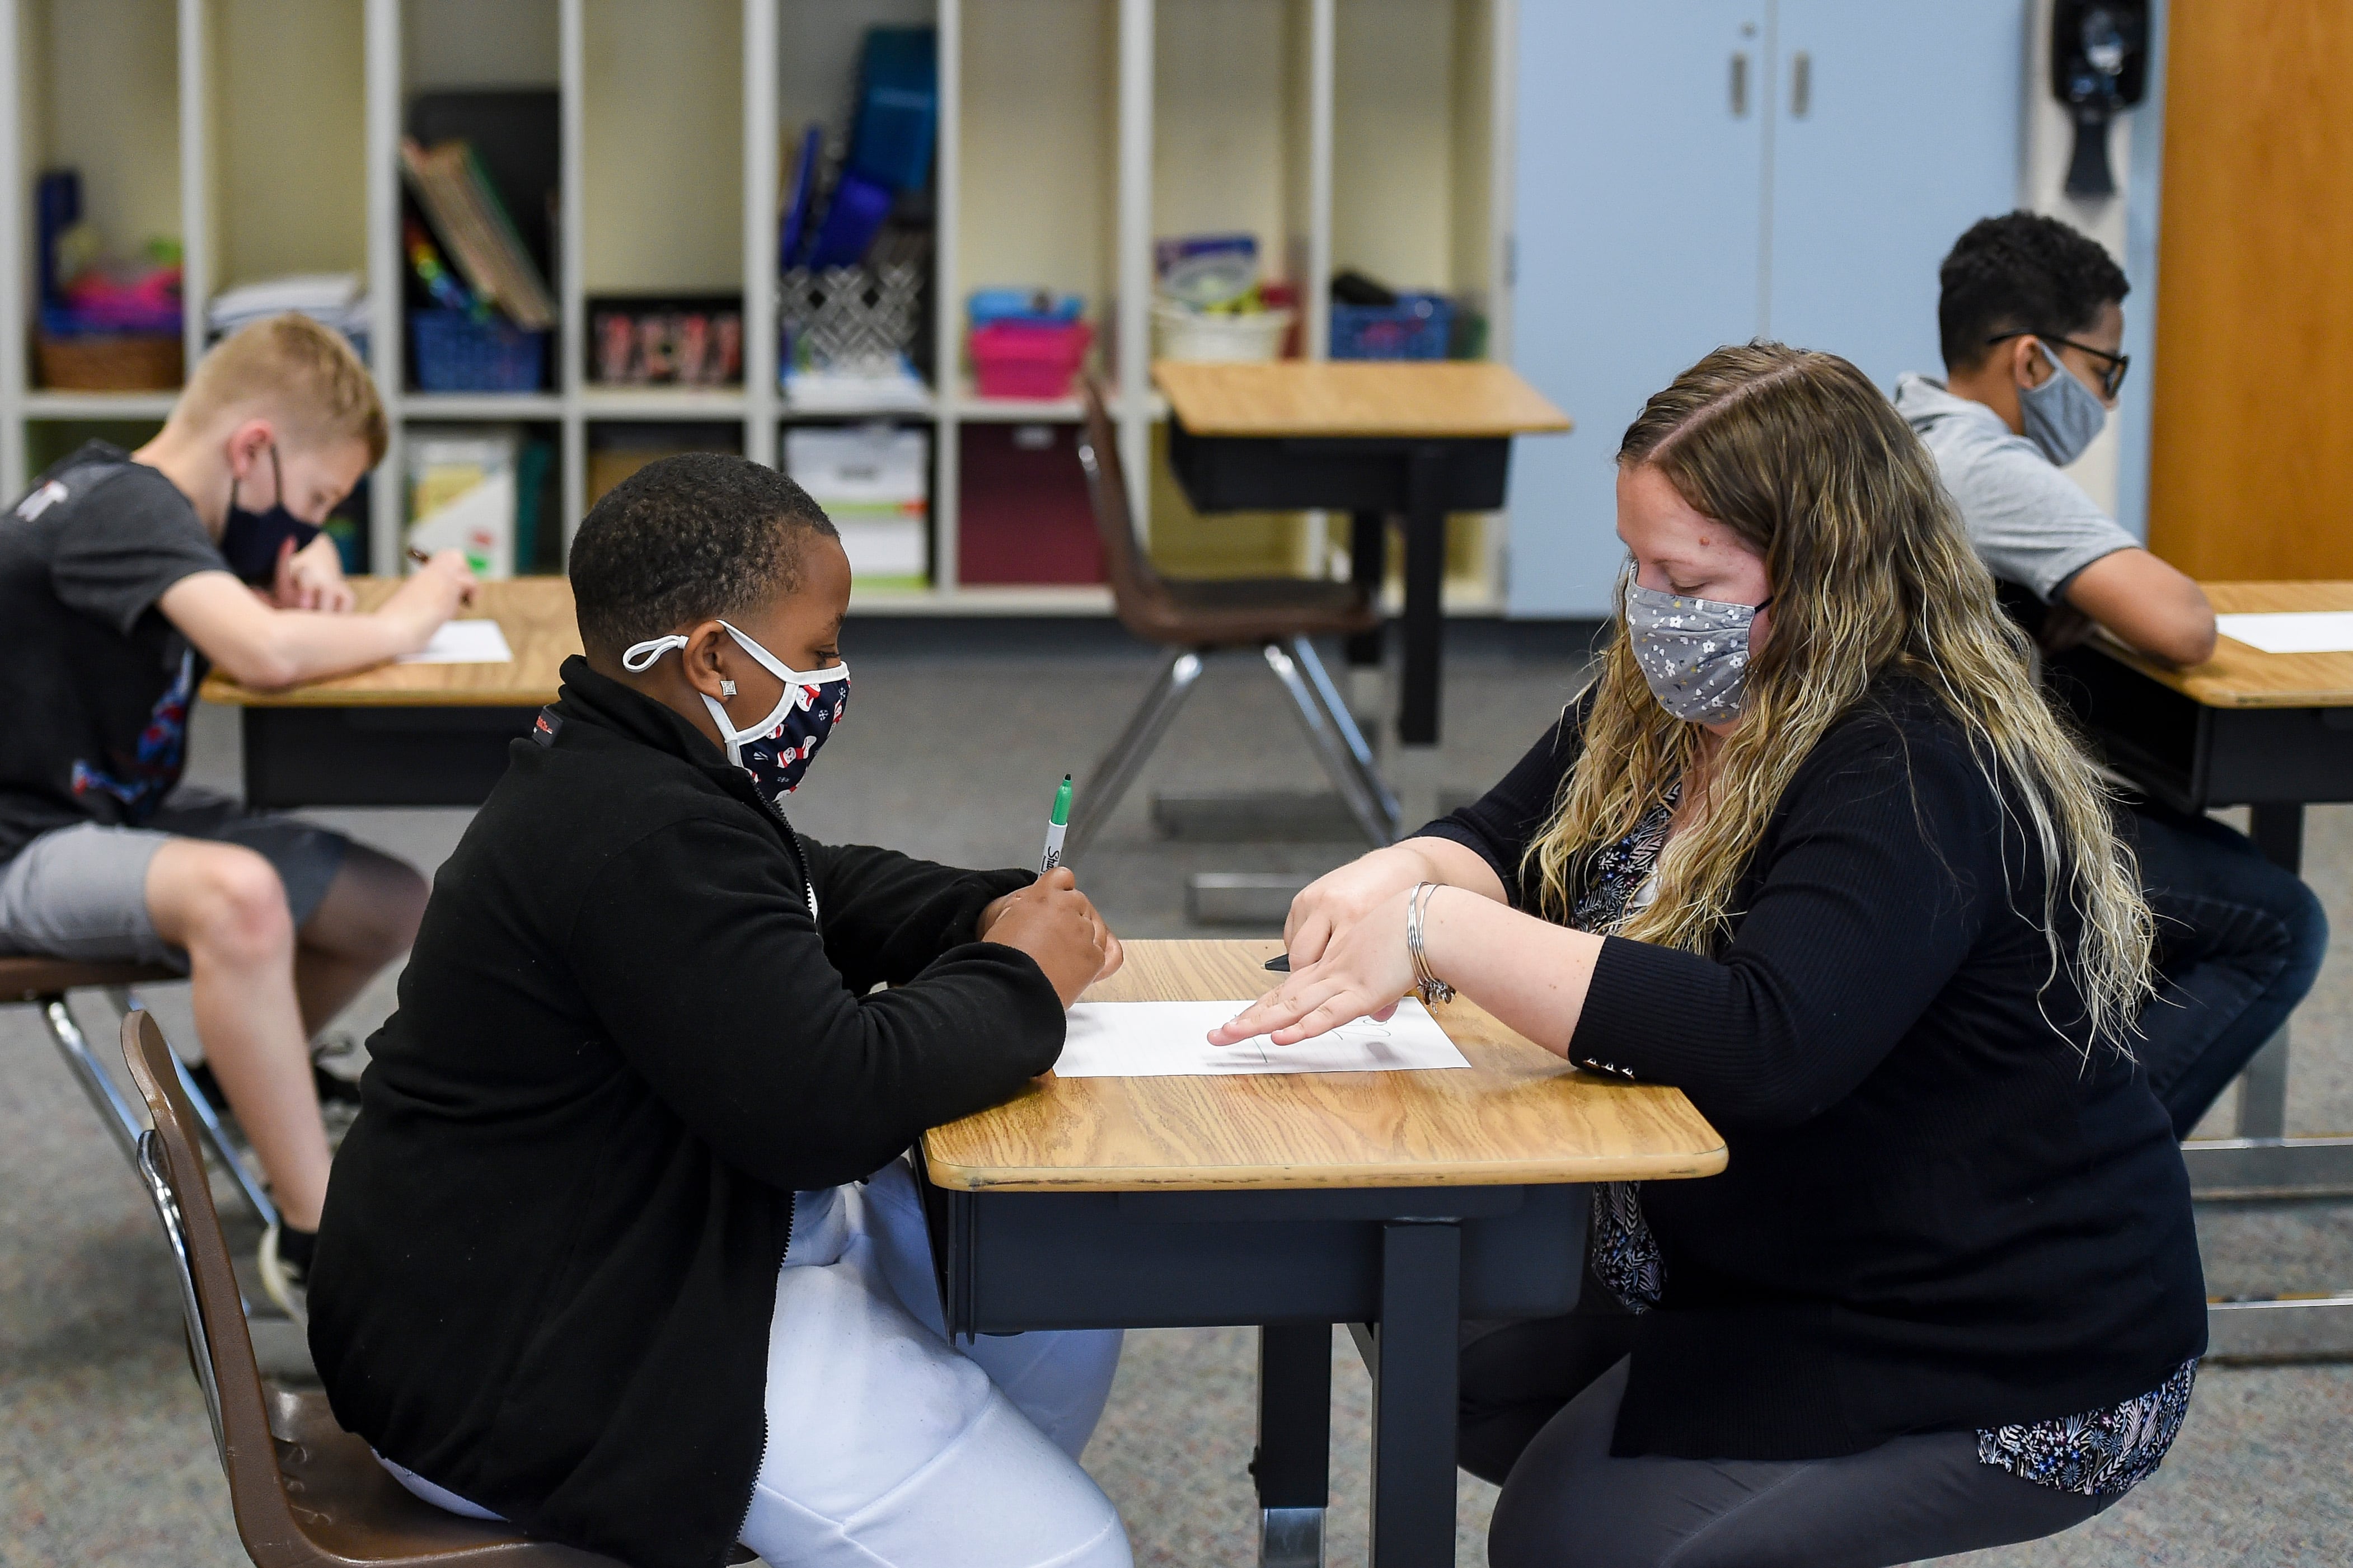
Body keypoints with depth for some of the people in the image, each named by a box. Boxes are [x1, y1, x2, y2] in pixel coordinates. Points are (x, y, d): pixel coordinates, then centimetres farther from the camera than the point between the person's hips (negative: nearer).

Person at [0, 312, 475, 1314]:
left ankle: (247, 1079, 35)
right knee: (237, 894, -39)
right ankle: (315, 1233, -30)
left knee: (395, 909, 7)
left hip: (122, 814, 10)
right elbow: (264, 651, -38)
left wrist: (311, 574, 1)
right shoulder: (125, 506, -21)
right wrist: (403, 623, -18)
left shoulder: (122, 485, 7)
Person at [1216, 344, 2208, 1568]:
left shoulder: (1919, 779, -28)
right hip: (1748, 1258, 9)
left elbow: (1767, 1048, -41)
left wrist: (1440, 935, -39)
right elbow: (1504, 842, 9)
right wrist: (1401, 876, -17)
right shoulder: (1659, 707, 1)